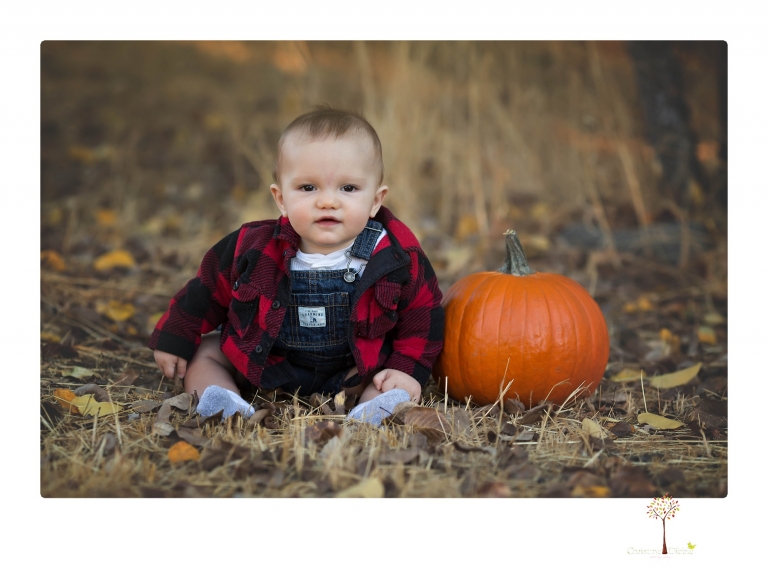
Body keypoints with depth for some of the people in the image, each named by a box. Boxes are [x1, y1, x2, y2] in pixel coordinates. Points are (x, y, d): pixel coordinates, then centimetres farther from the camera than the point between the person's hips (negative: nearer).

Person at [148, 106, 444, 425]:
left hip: (350, 373, -2)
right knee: (203, 351, -5)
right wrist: (173, 339, 2)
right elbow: (207, 292, -4)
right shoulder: (252, 249, -20)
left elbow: (421, 312, -7)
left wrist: (408, 369, -16)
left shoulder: (398, 257, -22)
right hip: (263, 366, 2)